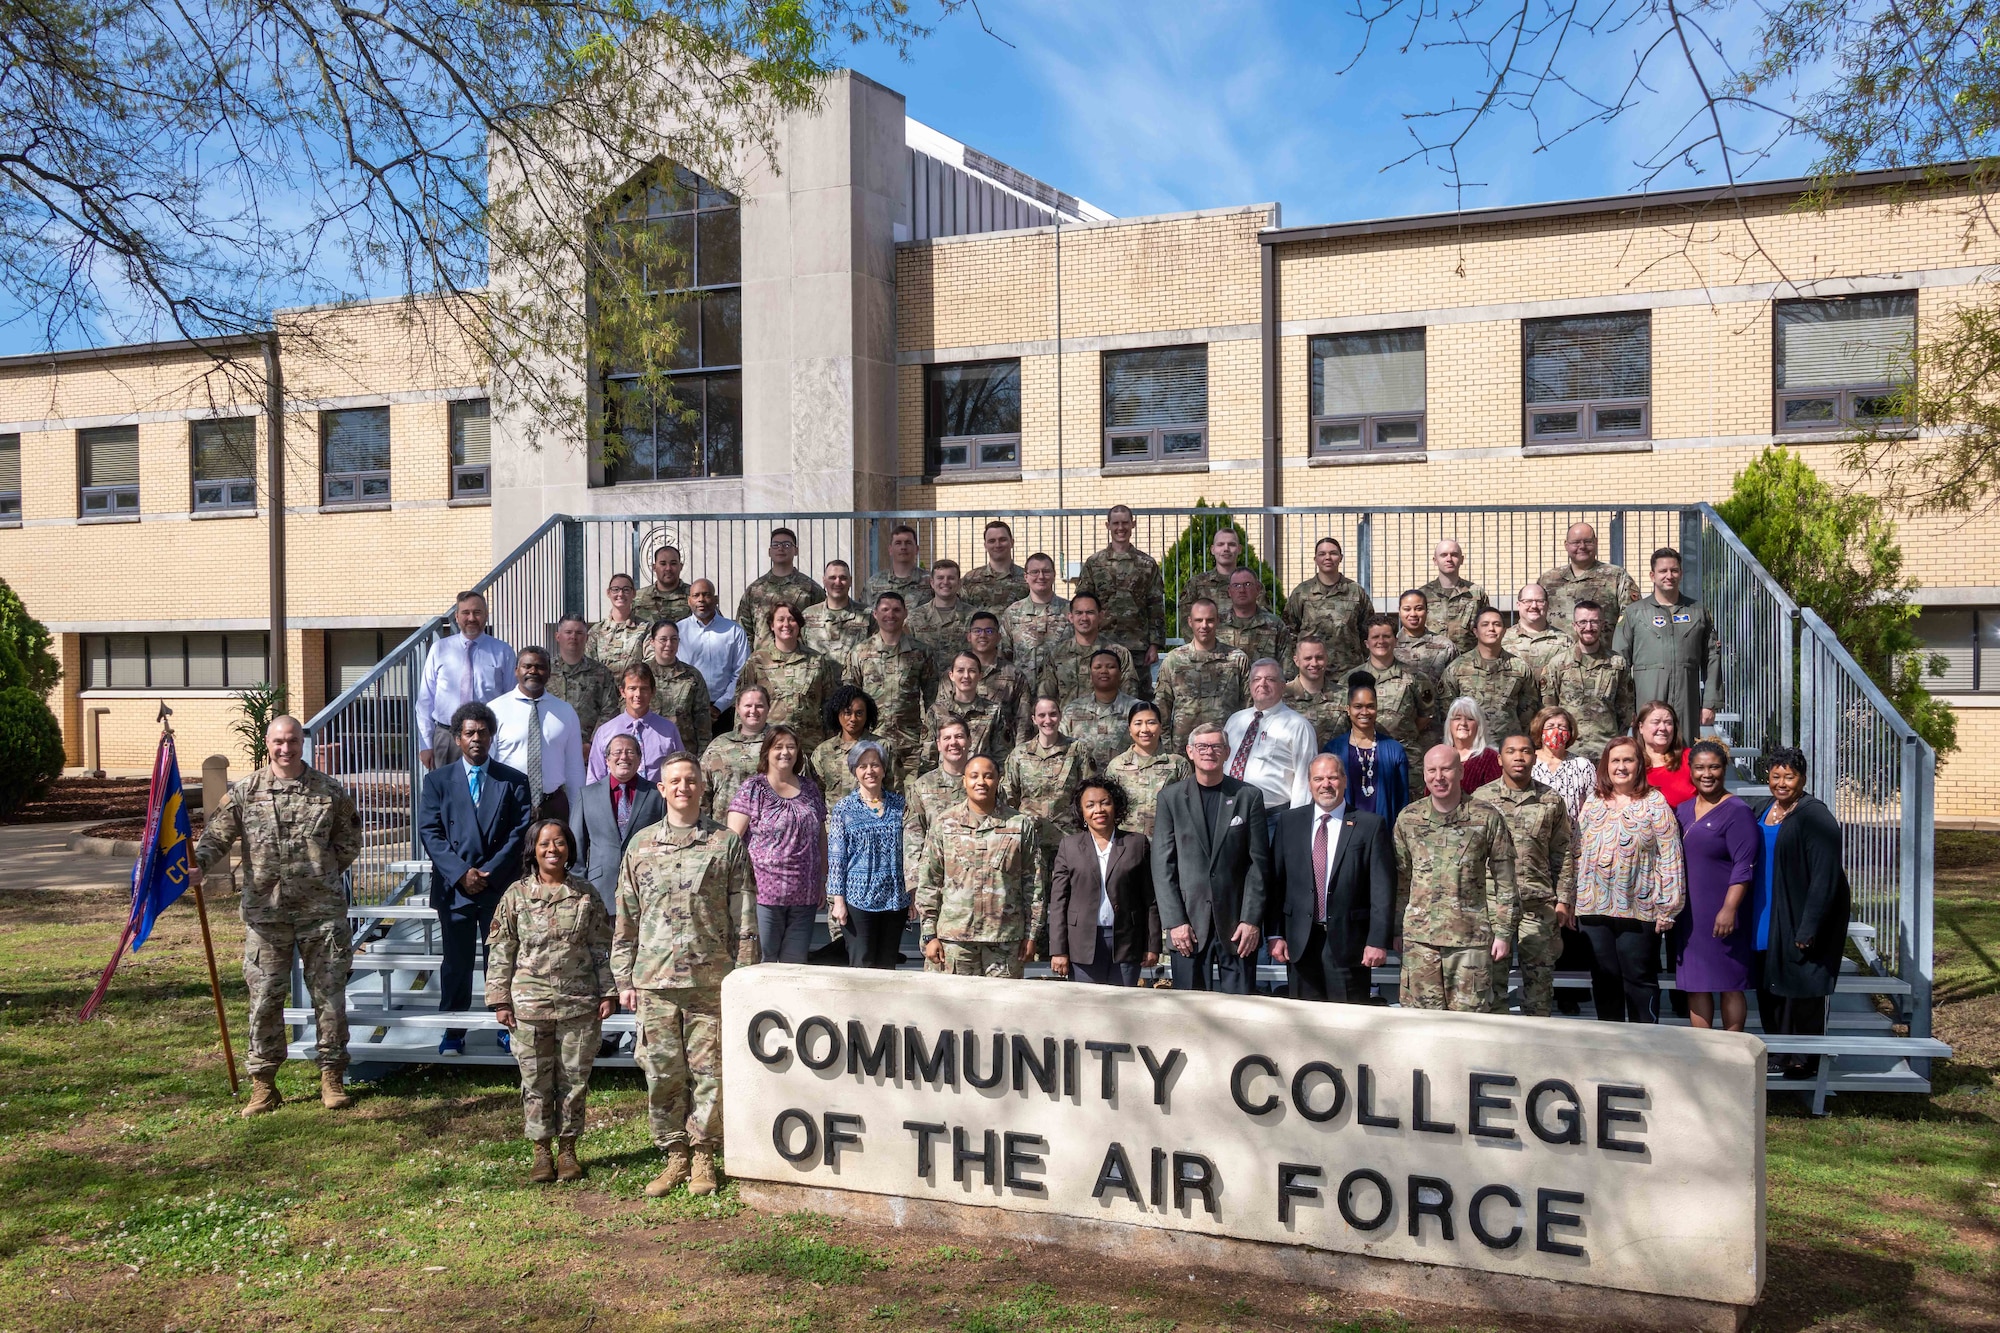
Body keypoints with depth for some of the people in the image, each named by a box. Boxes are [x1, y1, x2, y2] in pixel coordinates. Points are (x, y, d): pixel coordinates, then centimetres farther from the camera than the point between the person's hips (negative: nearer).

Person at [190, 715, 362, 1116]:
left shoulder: (330, 791, 4)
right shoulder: (244, 792, 3)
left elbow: (349, 843, 13)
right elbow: (216, 837, -1)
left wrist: (323, 873, 4)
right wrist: (197, 866, -19)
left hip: (322, 909, 0)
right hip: (265, 912, 0)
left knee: (329, 993, 5)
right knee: (264, 996, 2)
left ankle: (333, 1076, 17)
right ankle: (263, 1082, 13)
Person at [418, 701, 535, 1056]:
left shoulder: (514, 780, 5)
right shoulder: (438, 780, 6)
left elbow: (520, 833, -1)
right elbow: (430, 832, -2)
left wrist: (490, 872, -12)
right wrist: (461, 873, -13)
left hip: (501, 886, 0)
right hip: (453, 886, 0)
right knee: (455, 961, 6)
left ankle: (506, 1026, 16)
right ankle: (453, 1032, 16)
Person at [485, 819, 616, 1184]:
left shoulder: (586, 894, 3)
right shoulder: (516, 895, 1)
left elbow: (602, 946, 6)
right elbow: (500, 950, 3)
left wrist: (608, 992, 2)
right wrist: (500, 999, -1)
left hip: (579, 1002, 0)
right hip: (530, 1002, 0)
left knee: (574, 1078, 7)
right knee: (536, 1080, 7)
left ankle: (568, 1150, 21)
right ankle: (541, 1151, 19)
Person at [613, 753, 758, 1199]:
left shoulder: (727, 844, 2)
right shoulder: (641, 846, 10)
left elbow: (744, 919, 2)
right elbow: (626, 920, 12)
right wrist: (624, 980, 8)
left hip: (711, 979, -2)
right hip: (654, 980, 2)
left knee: (709, 1071, 1)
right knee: (662, 1073, 5)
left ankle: (704, 1158, 15)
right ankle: (675, 1157, 19)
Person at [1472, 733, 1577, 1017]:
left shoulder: (1551, 801, 6)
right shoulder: (1481, 798, 3)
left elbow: (1563, 854, 8)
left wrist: (1564, 900, 4)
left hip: (1539, 903, 1)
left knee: (1540, 975, 5)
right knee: (1492, 974, 4)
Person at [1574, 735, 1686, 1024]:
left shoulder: (1654, 803, -4)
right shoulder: (1593, 803, 11)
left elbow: (1670, 858, -7)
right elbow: (1579, 853, 14)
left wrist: (1667, 908, -11)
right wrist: (1572, 900, 9)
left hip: (1639, 909, -4)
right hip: (1594, 909, 5)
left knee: (1639, 979, 3)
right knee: (1604, 978, 11)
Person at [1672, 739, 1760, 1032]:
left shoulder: (1736, 810, -9)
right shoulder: (1682, 807, 11)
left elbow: (1744, 866, -15)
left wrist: (1729, 909, -21)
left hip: (1721, 912, -6)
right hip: (1689, 911, 6)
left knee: (1730, 983, 3)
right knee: (1695, 983, 10)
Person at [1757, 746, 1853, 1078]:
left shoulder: (1815, 816, -15)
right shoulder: (1765, 812, 9)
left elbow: (1825, 877, -19)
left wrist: (1808, 928, -22)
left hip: (1800, 918, -8)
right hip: (1767, 918, 8)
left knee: (1800, 989, -1)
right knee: (1769, 988, 12)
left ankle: (1804, 1061, 12)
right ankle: (1780, 1054, 25)